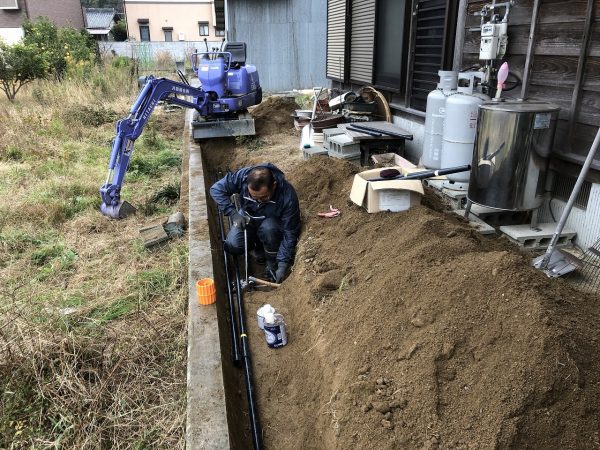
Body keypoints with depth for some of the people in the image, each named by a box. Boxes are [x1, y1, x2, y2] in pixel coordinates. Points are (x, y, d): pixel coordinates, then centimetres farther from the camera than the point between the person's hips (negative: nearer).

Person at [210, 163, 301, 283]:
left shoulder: (288, 195, -35)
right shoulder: (242, 176, -31)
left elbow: (290, 232, -28)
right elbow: (216, 189, -19)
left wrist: (283, 263, -30)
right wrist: (233, 214, -29)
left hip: (273, 222, -2)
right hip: (248, 219, 3)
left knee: (268, 228, -37)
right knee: (233, 246, -20)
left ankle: (272, 263, -11)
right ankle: (259, 247, 11)